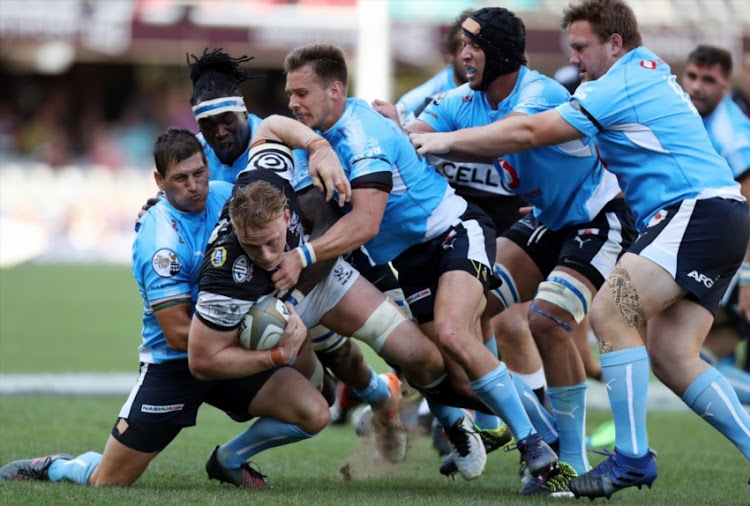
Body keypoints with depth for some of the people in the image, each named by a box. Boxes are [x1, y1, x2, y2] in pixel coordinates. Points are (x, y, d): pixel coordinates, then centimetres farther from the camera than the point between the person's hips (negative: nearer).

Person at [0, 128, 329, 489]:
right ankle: (53, 467, 30)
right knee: (108, 482, -6)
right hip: (171, 365, -5)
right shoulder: (160, 243, -23)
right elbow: (179, 335, -23)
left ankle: (228, 459, 13)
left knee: (314, 414, -13)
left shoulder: (224, 196, -5)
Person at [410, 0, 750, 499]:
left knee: (611, 312, -15)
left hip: (696, 210, -10)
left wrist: (448, 140, 0)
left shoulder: (621, 83, -8)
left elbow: (530, 133, -8)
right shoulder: (653, 74, 22)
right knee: (671, 356, 4)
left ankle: (632, 458, -16)